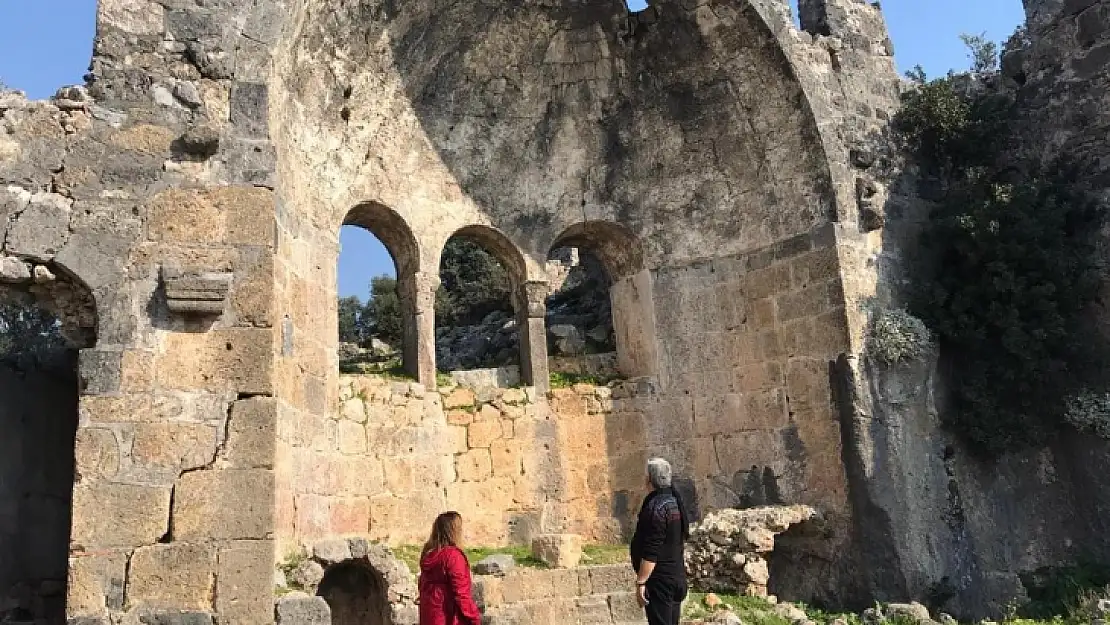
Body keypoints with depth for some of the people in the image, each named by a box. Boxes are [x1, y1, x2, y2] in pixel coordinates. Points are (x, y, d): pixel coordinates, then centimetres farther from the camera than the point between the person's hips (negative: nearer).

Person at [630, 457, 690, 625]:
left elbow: (651, 553, -24)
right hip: (677, 577, 10)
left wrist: (640, 582, -20)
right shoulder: (675, 501, 9)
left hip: (659, 580, -10)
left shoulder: (656, 507, -21)